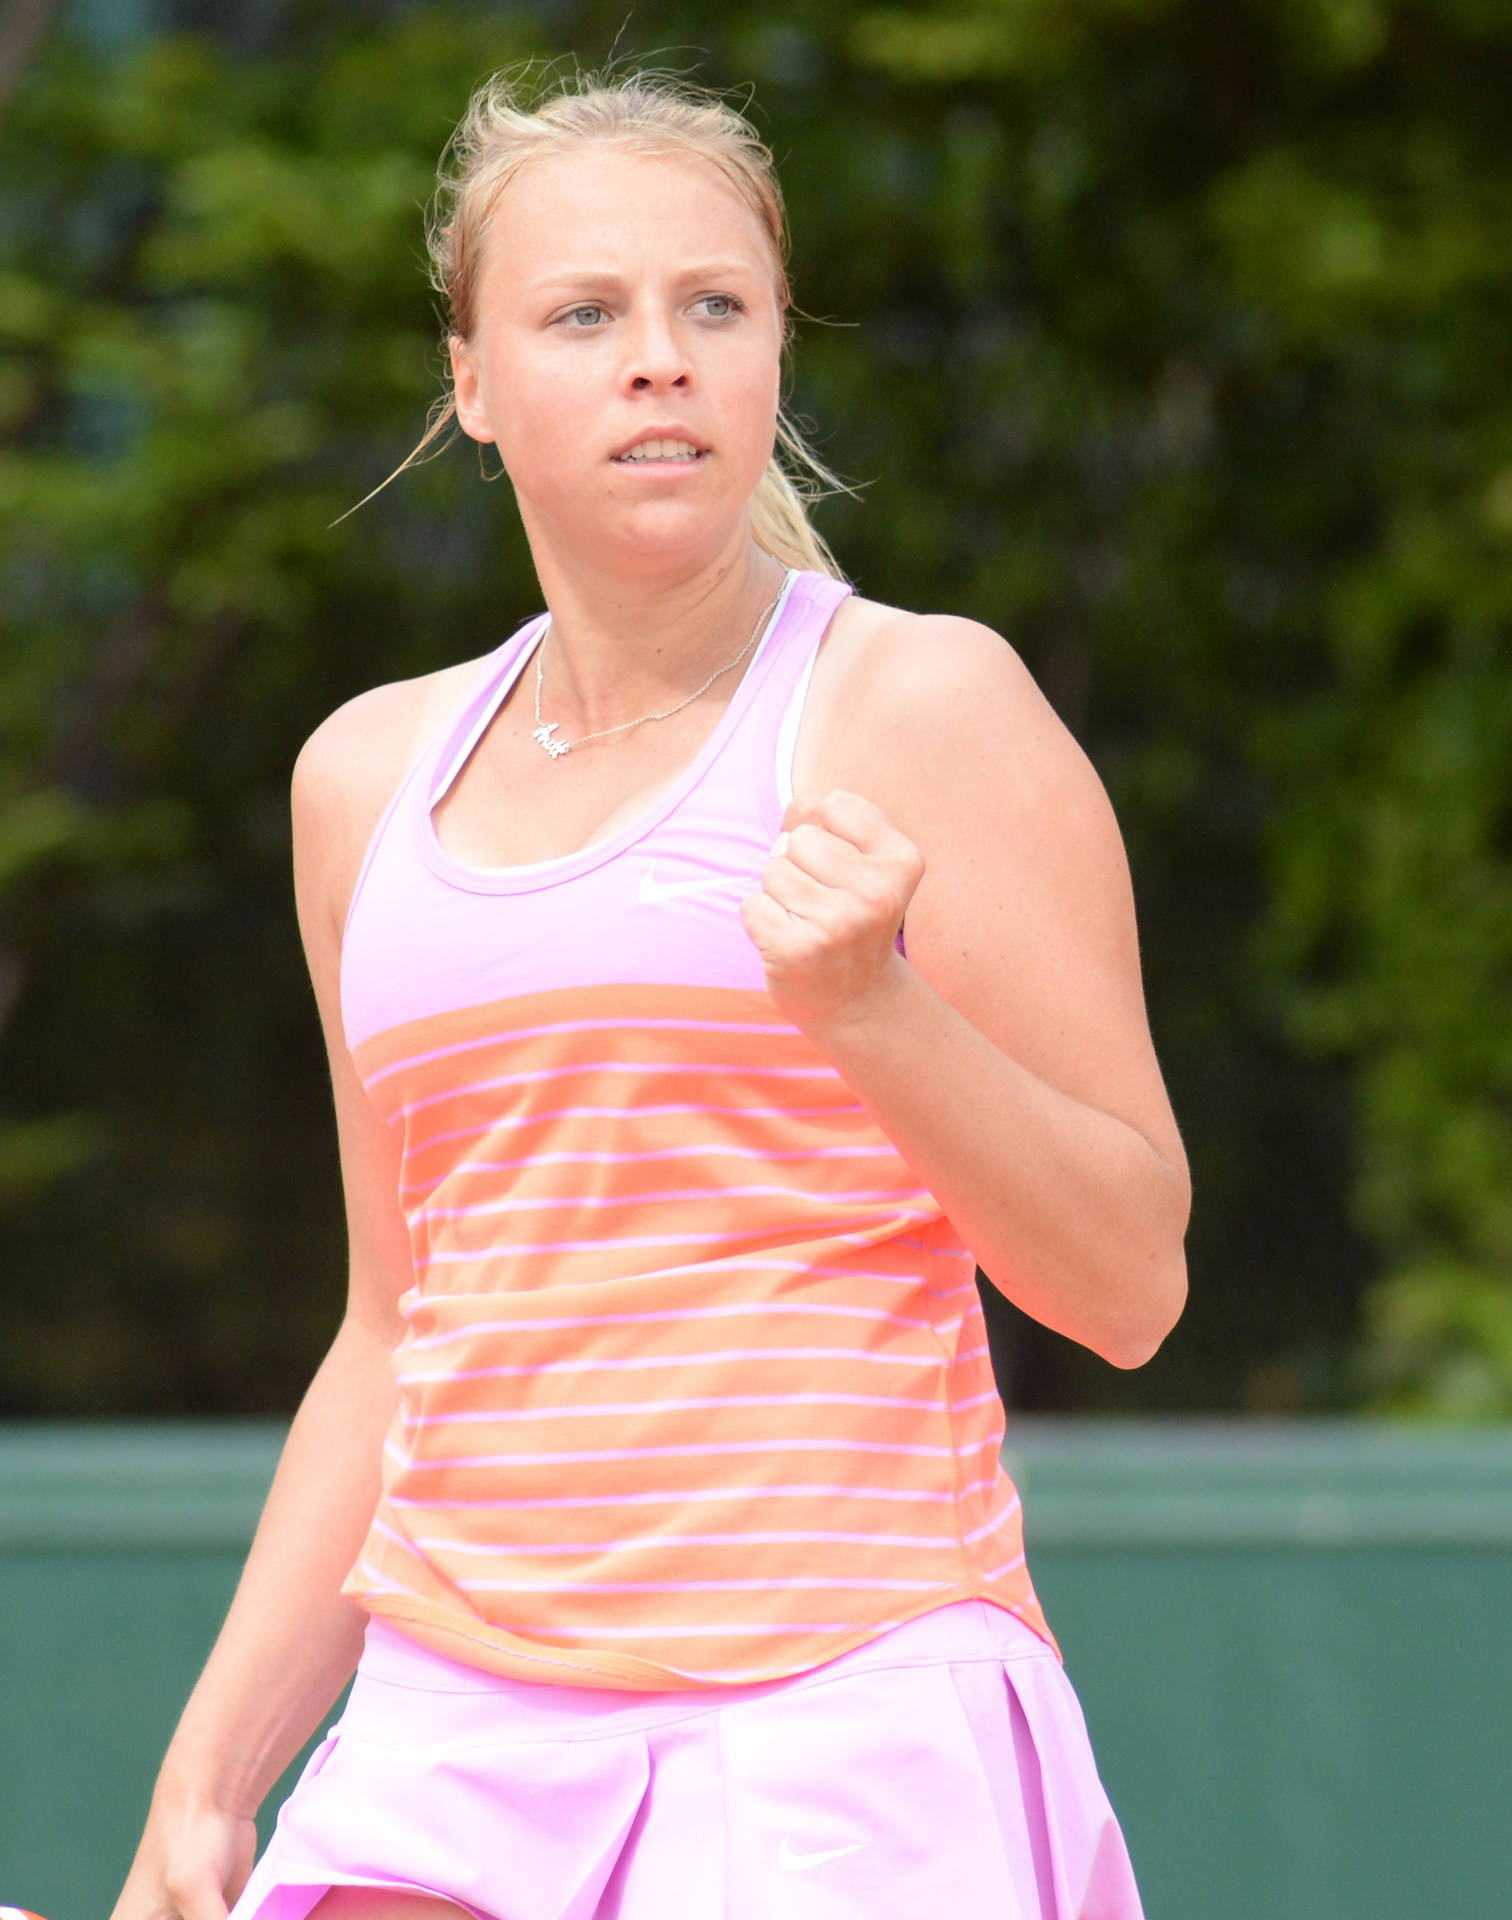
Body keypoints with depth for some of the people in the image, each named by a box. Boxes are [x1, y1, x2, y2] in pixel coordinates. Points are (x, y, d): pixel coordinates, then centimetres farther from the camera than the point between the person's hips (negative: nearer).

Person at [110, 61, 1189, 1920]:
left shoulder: (918, 705, -2)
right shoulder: (371, 772, 14)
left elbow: (1130, 1279, -4)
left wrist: (863, 1003, -19)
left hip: (848, 1739, -4)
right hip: (454, 1739, 4)